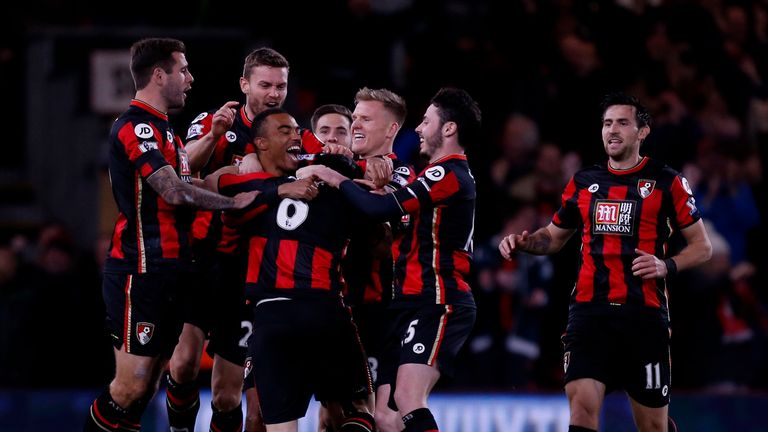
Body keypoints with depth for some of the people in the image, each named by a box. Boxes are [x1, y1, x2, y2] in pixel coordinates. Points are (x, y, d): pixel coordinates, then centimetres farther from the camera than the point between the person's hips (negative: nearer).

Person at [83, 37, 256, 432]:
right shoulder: (136, 126, -14)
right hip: (140, 274, -10)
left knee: (148, 384, 9)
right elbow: (175, 192, -22)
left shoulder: (161, 128, 19)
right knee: (131, 386, -11)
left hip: (168, 272, 10)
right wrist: (234, 201, -15)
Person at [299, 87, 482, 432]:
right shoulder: (444, 176, 24)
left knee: (407, 400, -25)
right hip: (412, 304, 10)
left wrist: (334, 178, -5)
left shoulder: (449, 174, -10)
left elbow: (380, 208, -18)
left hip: (437, 303, -10)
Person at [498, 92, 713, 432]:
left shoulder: (665, 182, 3)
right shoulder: (583, 182, 13)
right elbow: (555, 236, 27)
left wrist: (666, 266, -12)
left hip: (644, 314, -2)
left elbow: (702, 247, 6)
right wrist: (524, 242, 6)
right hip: (590, 312, 2)